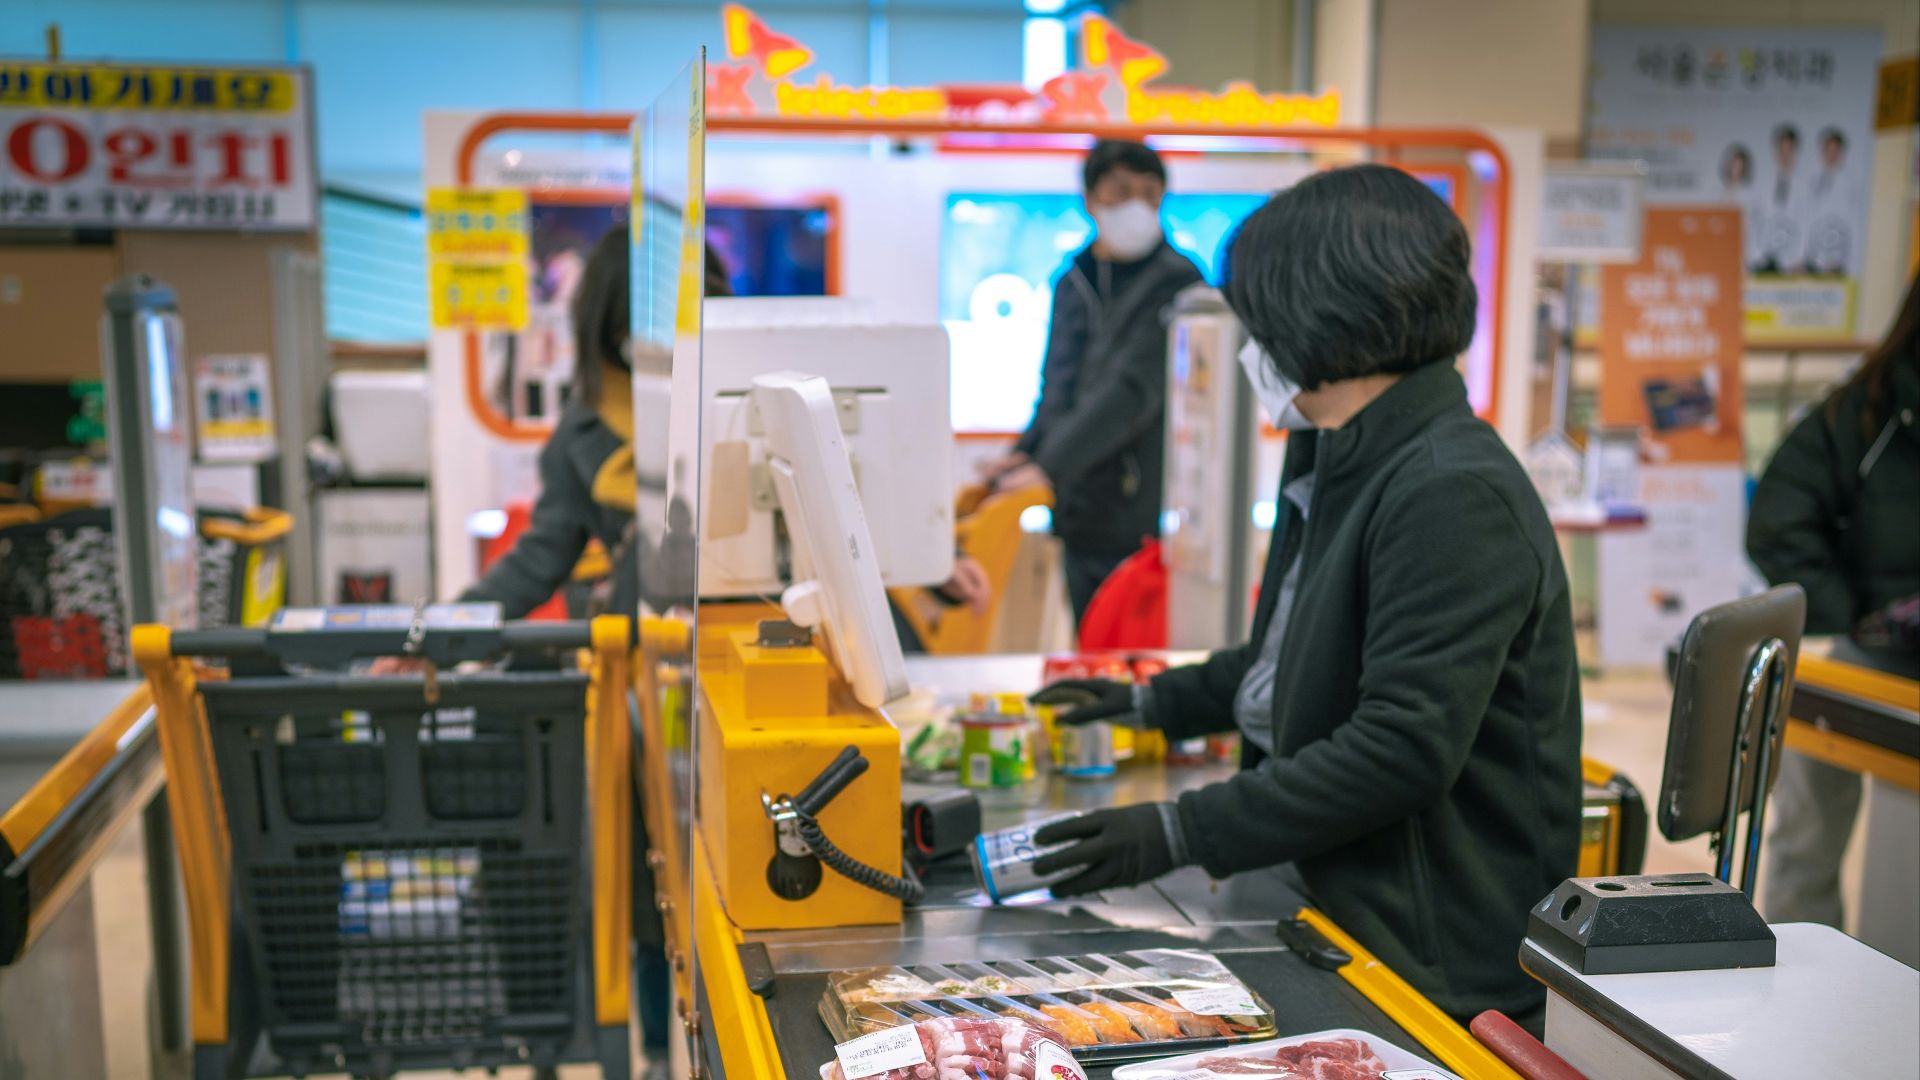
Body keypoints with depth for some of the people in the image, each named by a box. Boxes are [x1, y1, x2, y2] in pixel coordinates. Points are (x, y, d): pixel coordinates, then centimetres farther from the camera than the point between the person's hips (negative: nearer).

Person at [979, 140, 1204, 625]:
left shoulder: (1175, 283, -8)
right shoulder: (1072, 284, 14)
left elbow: (1133, 389, -18)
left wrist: (1049, 465, -25)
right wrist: (1025, 451, 0)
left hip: (1140, 523, -6)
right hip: (1081, 518, 6)